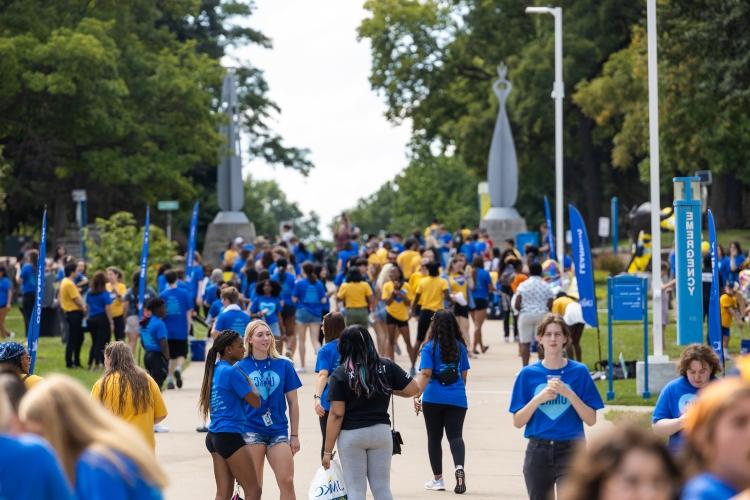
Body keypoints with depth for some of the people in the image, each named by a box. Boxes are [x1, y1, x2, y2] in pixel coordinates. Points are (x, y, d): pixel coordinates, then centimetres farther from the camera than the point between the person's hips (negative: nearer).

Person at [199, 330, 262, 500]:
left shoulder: (216, 370, 12)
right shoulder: (232, 371, -14)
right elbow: (255, 401, -12)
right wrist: (250, 381, 4)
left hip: (214, 436, 9)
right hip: (230, 436, -9)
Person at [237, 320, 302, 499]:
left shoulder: (284, 365, 3)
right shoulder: (240, 367, 1)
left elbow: (292, 402, 8)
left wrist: (294, 435, 6)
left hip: (278, 430, 1)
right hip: (251, 430, -1)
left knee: (287, 481, -6)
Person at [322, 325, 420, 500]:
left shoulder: (340, 374, -10)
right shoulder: (386, 367, -2)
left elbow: (336, 415, -12)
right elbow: (413, 389, -2)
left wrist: (327, 451, -8)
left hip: (351, 435, -3)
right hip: (381, 431, 3)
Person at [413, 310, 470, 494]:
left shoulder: (429, 347, -5)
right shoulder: (460, 347, 6)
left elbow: (425, 374, -15)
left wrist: (417, 396, -18)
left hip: (433, 399, -2)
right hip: (457, 399, 2)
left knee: (434, 438, 10)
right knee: (455, 435, -1)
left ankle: (438, 479, 16)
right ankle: (459, 467, -28)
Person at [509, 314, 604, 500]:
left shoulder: (579, 372, 1)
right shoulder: (528, 374, 4)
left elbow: (591, 420, -2)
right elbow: (518, 422, 1)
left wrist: (569, 394, -14)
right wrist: (539, 398, -14)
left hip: (570, 450, -2)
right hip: (538, 451, 2)